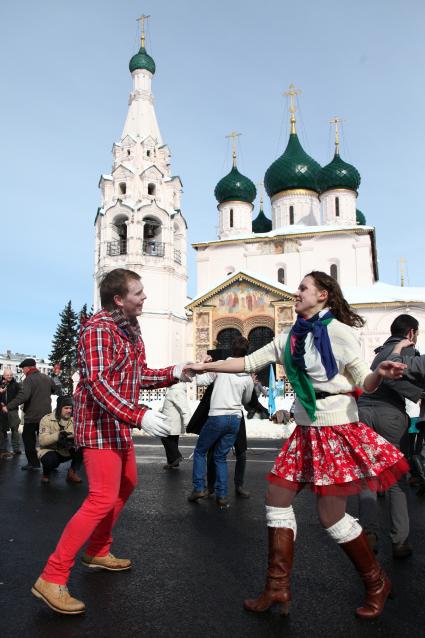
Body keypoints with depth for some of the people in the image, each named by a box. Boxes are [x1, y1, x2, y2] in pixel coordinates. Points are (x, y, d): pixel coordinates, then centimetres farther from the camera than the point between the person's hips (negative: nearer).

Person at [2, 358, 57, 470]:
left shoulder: (29, 379, -15)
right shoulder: (46, 378, 8)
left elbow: (23, 396, -27)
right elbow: (55, 390, 18)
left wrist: (8, 407, -25)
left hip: (32, 415, -7)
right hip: (46, 414, 7)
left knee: (28, 438, 7)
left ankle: (33, 463, 7)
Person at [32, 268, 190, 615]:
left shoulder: (130, 328, 11)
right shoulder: (98, 328, -19)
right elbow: (97, 382, -28)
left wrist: (173, 373, 0)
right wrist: (139, 415, -36)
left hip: (120, 424, 10)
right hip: (100, 422, -10)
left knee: (126, 484, 20)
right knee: (103, 498, -12)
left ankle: (98, 552, 37)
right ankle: (52, 578, 0)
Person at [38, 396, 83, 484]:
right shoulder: (47, 419, -11)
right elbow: (42, 440, -25)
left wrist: (73, 437, -41)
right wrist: (58, 435, -42)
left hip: (67, 451, 3)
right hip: (50, 451, -3)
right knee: (51, 459, -36)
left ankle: (72, 473, -2)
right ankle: (46, 474, 2)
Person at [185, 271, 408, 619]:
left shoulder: (338, 331, -11)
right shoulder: (291, 337, 8)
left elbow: (364, 382, -11)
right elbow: (250, 362, 12)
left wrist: (381, 373, -34)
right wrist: (206, 366, 11)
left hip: (337, 429, -7)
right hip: (307, 430, 7)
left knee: (332, 516, -1)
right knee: (277, 500, 7)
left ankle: (377, 583, 26)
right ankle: (278, 588, 21)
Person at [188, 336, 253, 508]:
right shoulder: (248, 378, 6)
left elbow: (201, 381, -8)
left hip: (217, 417, -3)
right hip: (235, 419, 4)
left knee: (200, 451, 16)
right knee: (220, 456, 16)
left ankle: (199, 488, 9)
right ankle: (222, 495, 9)